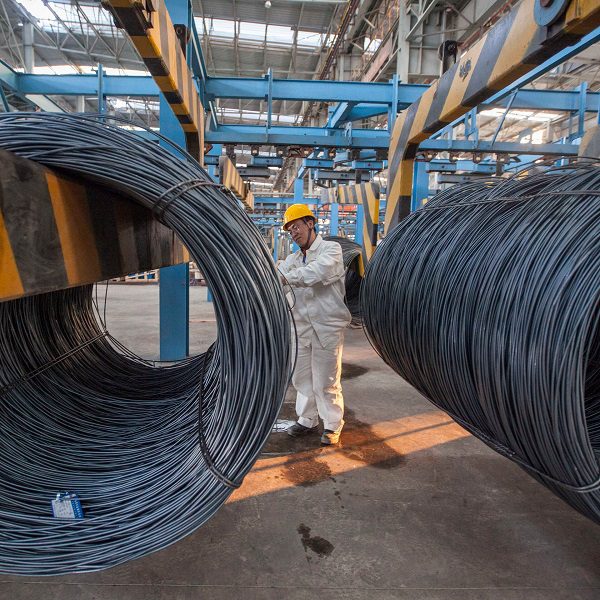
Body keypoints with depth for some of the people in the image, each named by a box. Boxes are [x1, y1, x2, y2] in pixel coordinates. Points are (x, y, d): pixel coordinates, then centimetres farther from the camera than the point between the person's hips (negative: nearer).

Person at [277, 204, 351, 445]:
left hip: (327, 327, -6)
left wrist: (286, 277, -30)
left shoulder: (331, 249, -6)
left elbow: (317, 272, -26)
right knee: (302, 377, 15)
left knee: (326, 380, 2)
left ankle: (333, 426, 19)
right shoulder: (292, 260, 13)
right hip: (301, 326, 6)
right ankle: (307, 420, 32)